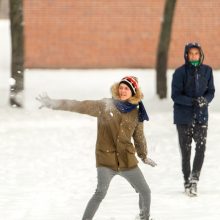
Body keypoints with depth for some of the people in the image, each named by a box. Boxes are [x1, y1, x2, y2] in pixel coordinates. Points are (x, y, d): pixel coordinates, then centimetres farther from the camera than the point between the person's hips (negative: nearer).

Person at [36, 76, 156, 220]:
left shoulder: (136, 114, 2)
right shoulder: (105, 106, -6)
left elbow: (139, 137, 17)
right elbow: (81, 106, -12)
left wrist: (144, 156, 28)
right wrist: (54, 104, -19)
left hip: (127, 160, 4)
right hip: (106, 158, -4)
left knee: (145, 192, 12)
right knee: (100, 193, -23)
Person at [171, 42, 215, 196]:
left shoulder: (207, 71, 2)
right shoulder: (180, 72, -7)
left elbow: (211, 91, 6)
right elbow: (175, 95, -10)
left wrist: (205, 100, -16)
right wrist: (192, 101, -24)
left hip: (201, 116, 2)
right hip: (184, 116, -2)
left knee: (201, 147, -12)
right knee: (186, 150, 4)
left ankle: (194, 178, -3)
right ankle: (188, 182, 16)